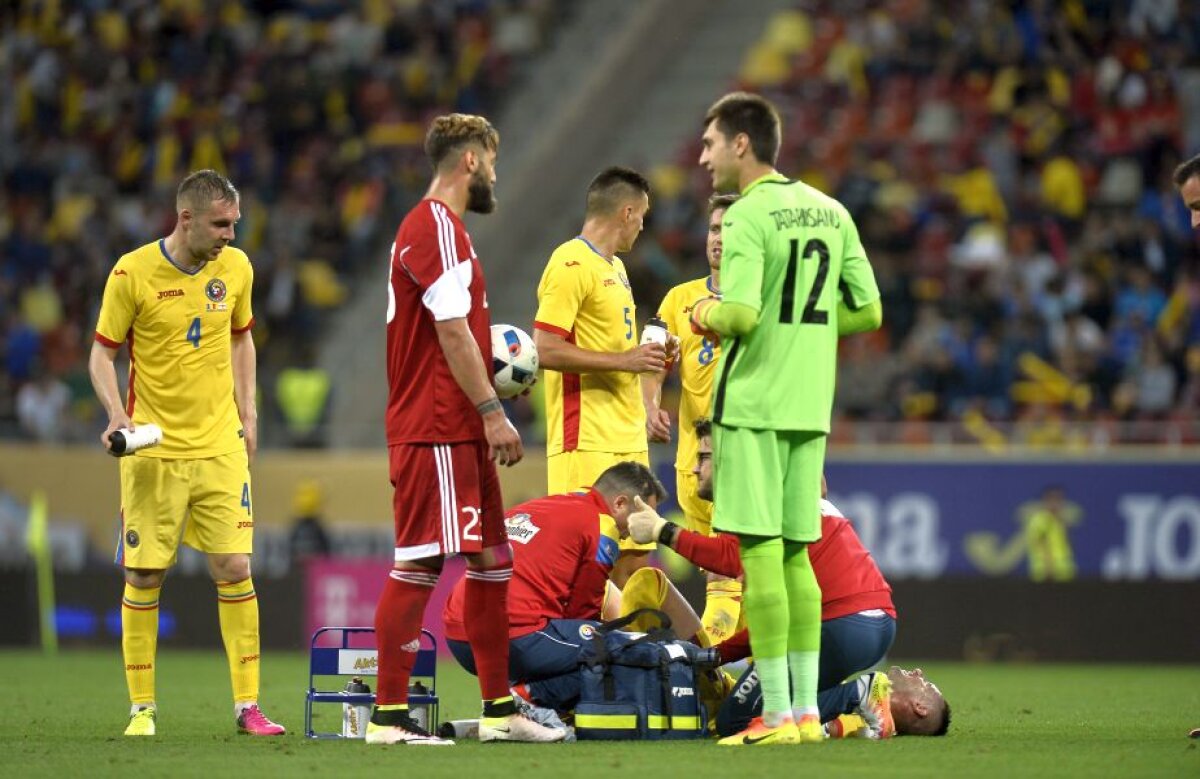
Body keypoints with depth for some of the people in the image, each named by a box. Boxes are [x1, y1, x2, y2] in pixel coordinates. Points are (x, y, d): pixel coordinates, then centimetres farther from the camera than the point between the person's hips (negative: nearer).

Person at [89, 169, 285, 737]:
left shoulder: (235, 267, 4)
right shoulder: (132, 274, -9)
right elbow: (103, 352, -2)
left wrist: (247, 415, 12)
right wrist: (116, 414, -18)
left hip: (220, 446, 3)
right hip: (153, 450, -3)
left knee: (234, 568, -4)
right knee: (143, 577, 0)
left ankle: (247, 705, 1)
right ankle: (141, 707, 10)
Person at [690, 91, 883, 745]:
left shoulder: (748, 216, -11)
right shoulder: (830, 212, 12)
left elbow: (740, 315, -22)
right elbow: (868, 312, 11)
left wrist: (706, 314, -1)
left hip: (753, 404, -7)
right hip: (809, 407, 7)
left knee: (760, 551, -6)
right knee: (794, 555, 12)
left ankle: (775, 716, -7)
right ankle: (806, 710, 12)